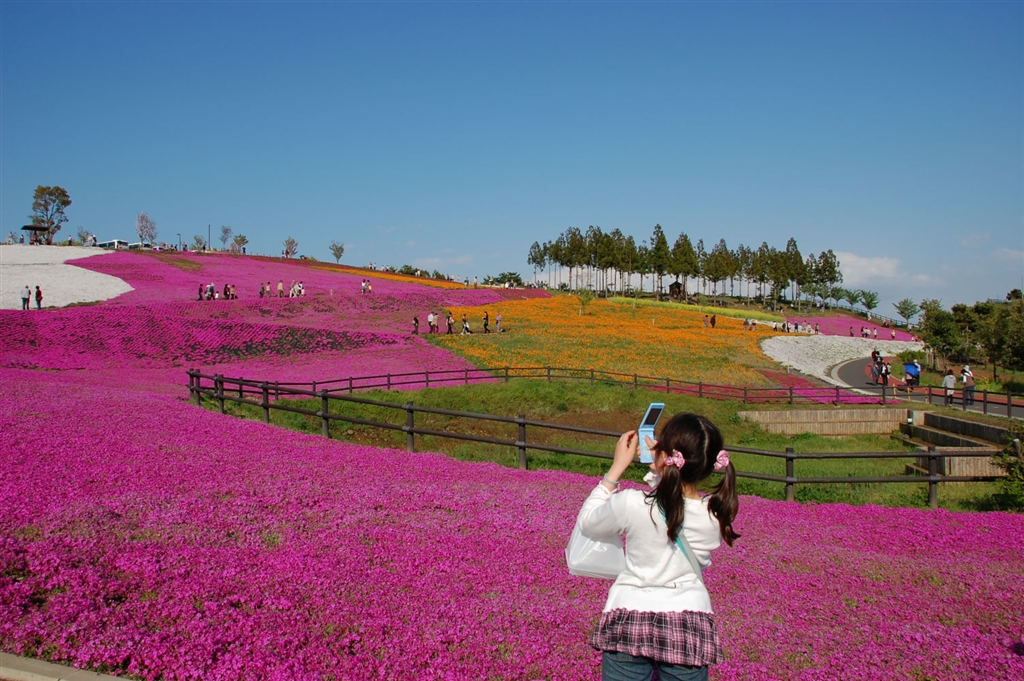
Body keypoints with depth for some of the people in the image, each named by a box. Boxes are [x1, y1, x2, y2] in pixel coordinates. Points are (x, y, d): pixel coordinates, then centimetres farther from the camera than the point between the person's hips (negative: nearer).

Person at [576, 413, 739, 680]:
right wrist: (658, 472, 9)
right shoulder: (716, 515, -11)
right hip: (689, 626, 3)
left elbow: (586, 523, 1)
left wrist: (617, 467, 2)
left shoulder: (631, 505, -21)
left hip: (629, 621, -2)